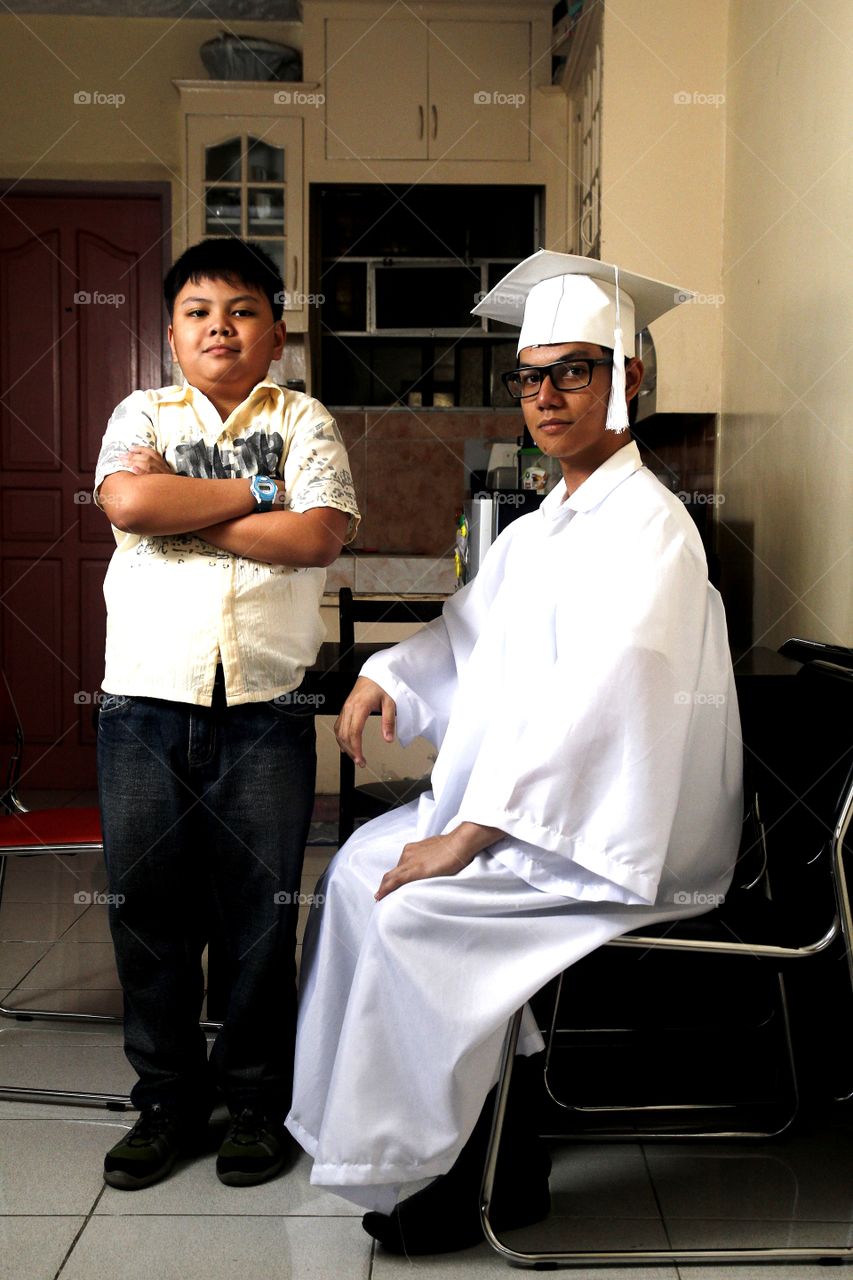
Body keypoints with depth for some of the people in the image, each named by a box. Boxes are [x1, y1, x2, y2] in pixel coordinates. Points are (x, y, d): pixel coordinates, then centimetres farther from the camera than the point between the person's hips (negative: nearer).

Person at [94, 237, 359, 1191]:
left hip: (266, 708, -1)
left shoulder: (303, 422, 8)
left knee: (261, 913, 5)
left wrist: (180, 515, -7)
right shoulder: (141, 415, 11)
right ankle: (168, 1102, 25)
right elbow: (128, 503, -10)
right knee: (147, 907, 8)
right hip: (147, 700, 1)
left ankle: (256, 1101, 23)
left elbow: (320, 535, -9)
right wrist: (257, 490, -5)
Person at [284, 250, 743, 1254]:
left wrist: (468, 834, -26)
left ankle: (494, 1174, 0)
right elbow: (469, 632, 22)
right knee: (363, 859, 3)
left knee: (410, 905, -18)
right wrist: (385, 676, 2)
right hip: (532, 801, 9)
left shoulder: (646, 523, -18)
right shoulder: (546, 524, 13)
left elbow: (592, 700, -26)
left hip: (612, 831, -9)